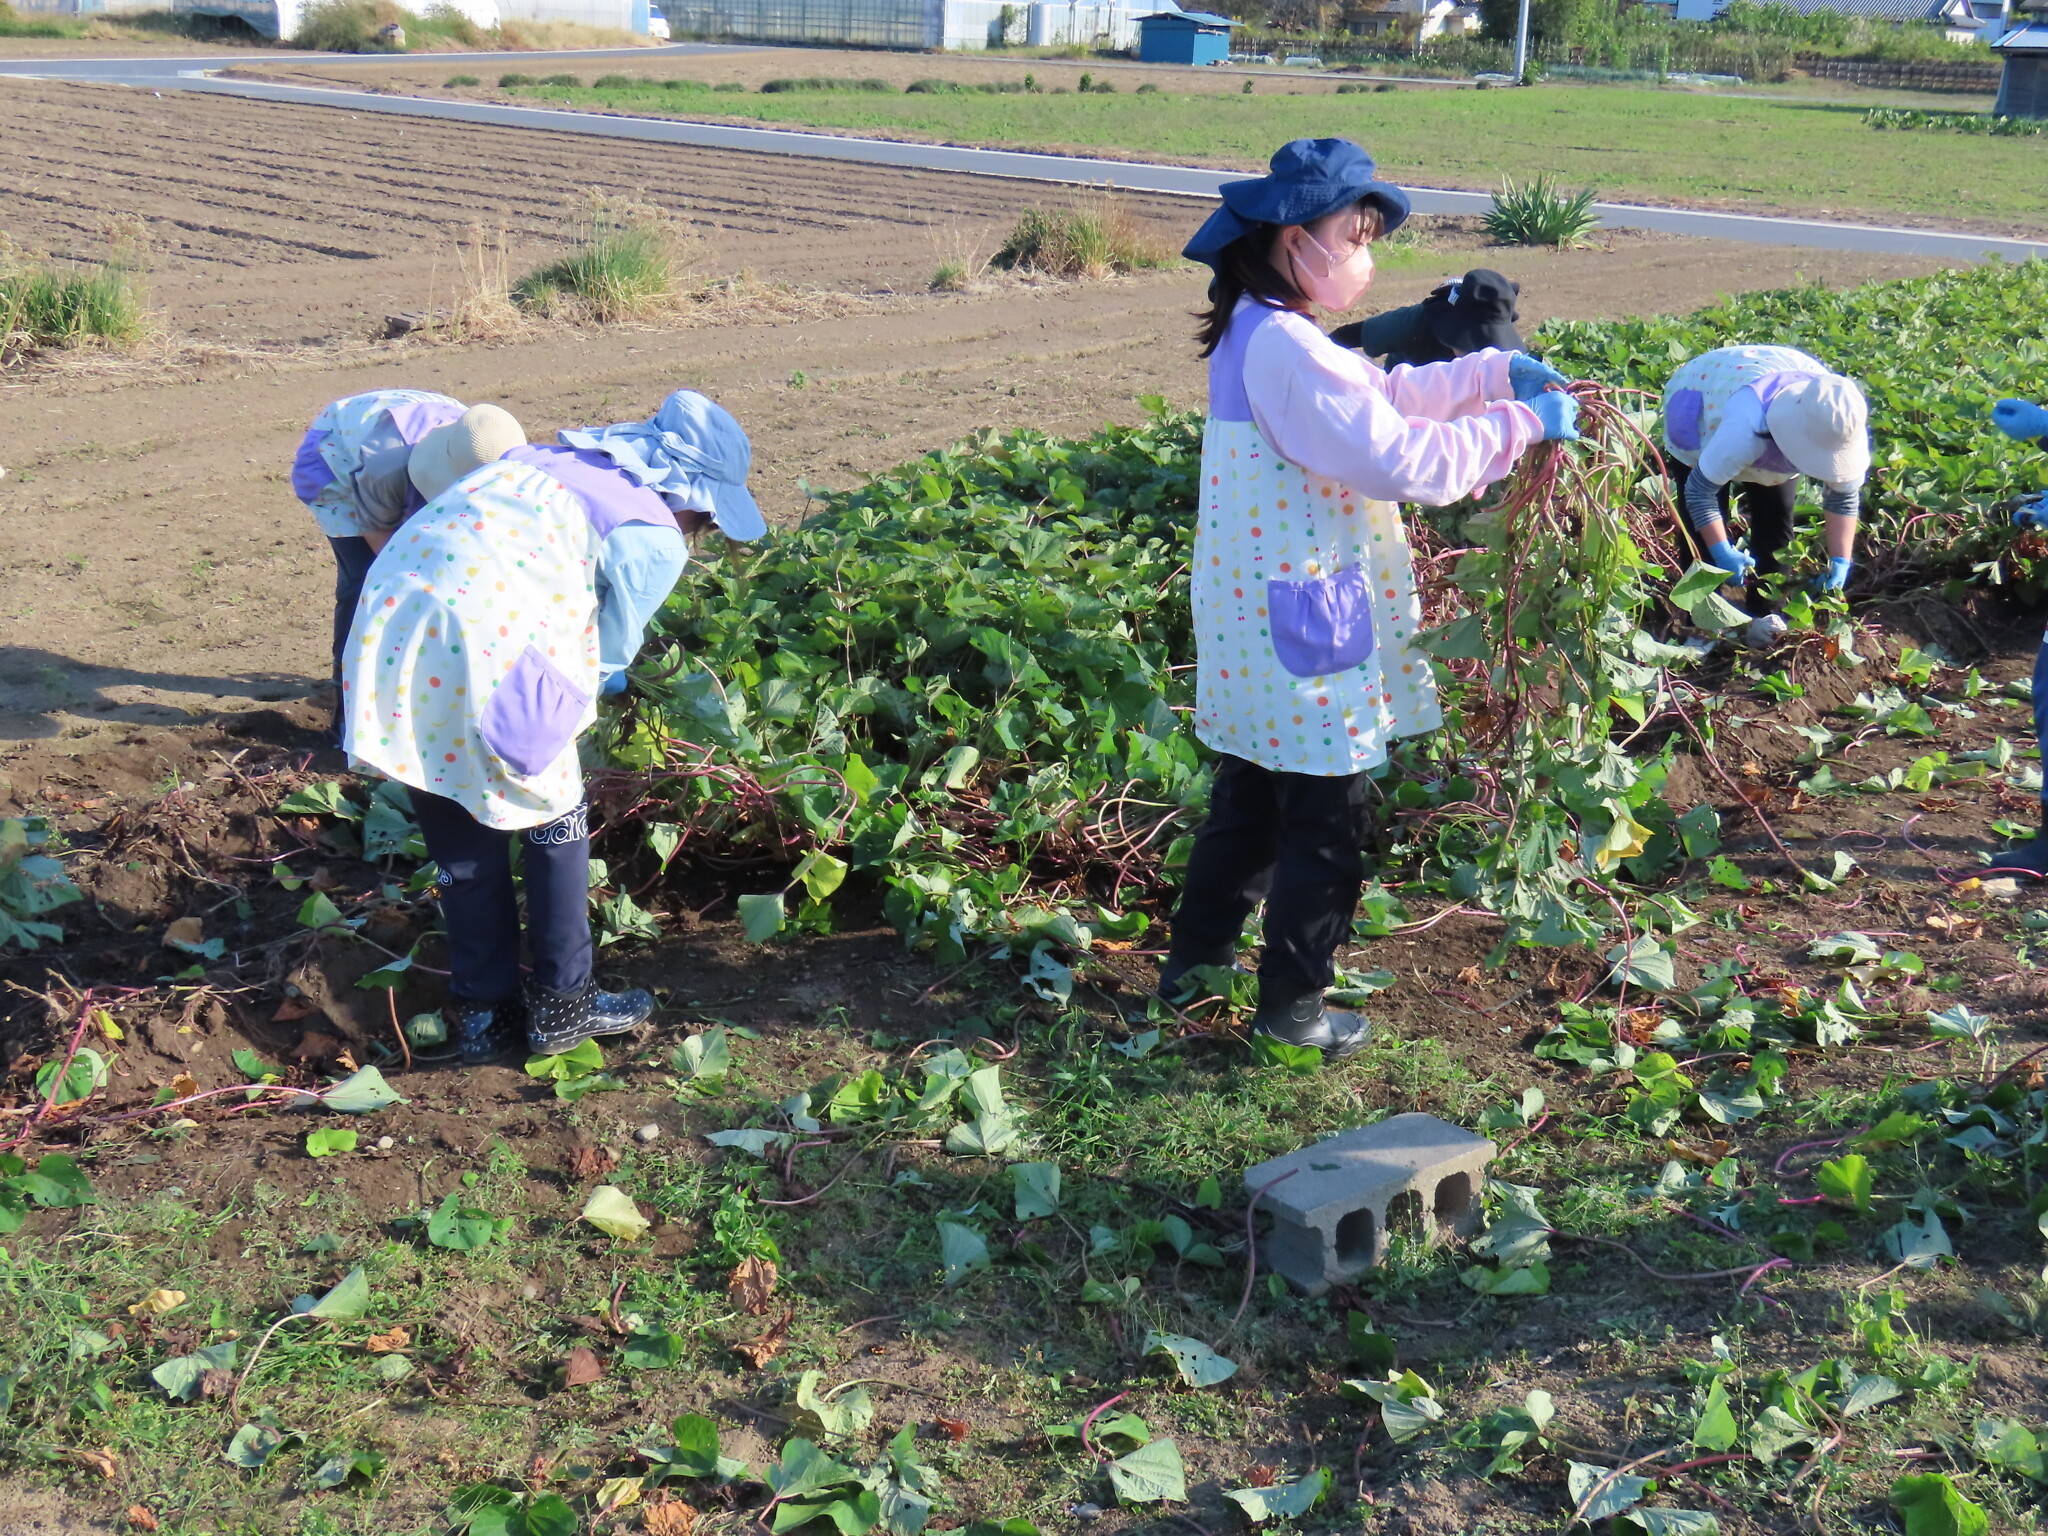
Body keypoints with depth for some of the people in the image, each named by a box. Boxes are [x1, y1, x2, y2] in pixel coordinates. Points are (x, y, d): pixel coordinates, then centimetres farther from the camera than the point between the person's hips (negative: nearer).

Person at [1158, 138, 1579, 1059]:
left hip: (1255, 620, 10)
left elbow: (1382, 398, 20)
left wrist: (1493, 372, 12)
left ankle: (1194, 958, 36)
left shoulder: (1258, 335, 9)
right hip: (1304, 627, -10)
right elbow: (1404, 459, -26)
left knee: (1251, 797, 23)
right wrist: (1521, 424, -16)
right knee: (1326, 821, 4)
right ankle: (1292, 1003, 16)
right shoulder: (1289, 350, -23)